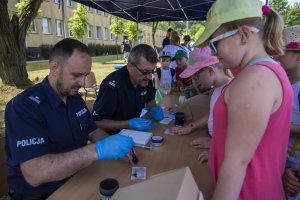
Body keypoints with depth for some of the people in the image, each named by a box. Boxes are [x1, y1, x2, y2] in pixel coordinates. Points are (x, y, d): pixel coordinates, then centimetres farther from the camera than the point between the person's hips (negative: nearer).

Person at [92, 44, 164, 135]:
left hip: (135, 131, 5)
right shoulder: (112, 85, -25)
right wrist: (129, 124, -27)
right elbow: (97, 121, -18)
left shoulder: (145, 79, -6)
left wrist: (153, 109, -7)